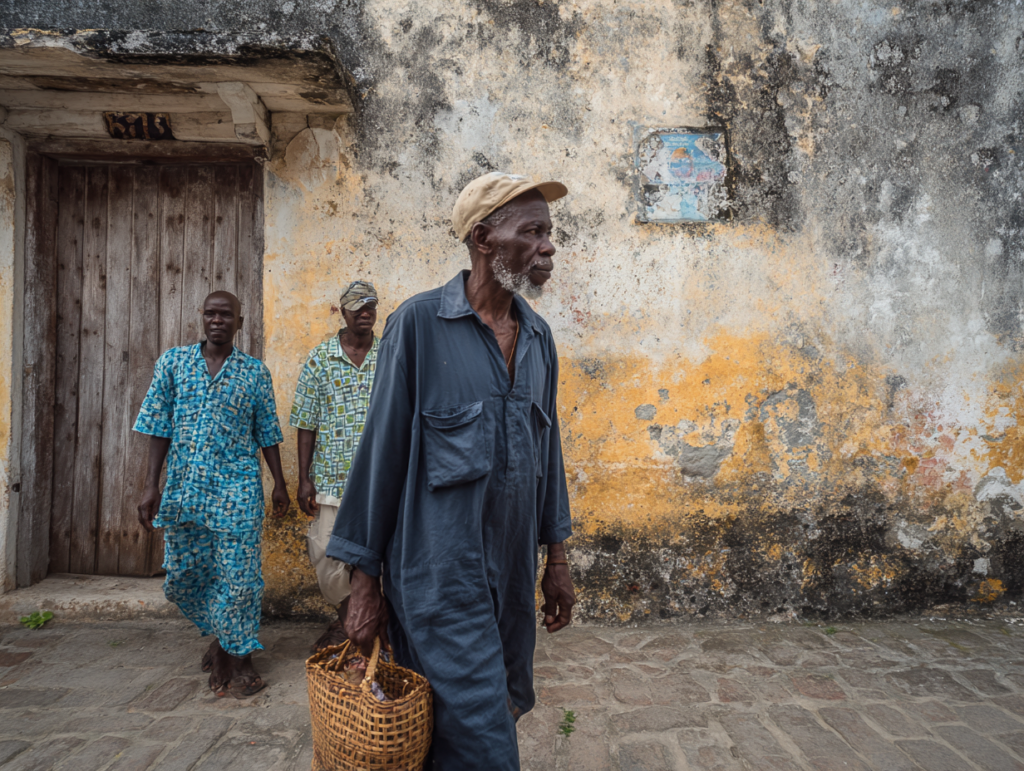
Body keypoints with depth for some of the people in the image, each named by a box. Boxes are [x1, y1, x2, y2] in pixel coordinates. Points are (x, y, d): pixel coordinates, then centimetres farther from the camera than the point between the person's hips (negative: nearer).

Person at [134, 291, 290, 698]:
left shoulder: (255, 371, 3)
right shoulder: (173, 361, 5)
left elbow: (267, 433, 7)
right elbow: (159, 427, 3)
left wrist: (280, 484, 6)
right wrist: (151, 486, -2)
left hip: (236, 489, -2)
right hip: (183, 487, 3)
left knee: (237, 575, -1)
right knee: (182, 577, 12)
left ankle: (238, 655, 17)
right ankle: (220, 634, 36)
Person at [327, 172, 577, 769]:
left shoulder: (539, 337, 6)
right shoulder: (420, 323, -11)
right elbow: (383, 450, -8)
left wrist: (557, 560, 13)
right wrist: (366, 583, -5)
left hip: (513, 573, 6)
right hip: (441, 576, -6)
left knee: (505, 710, 20)